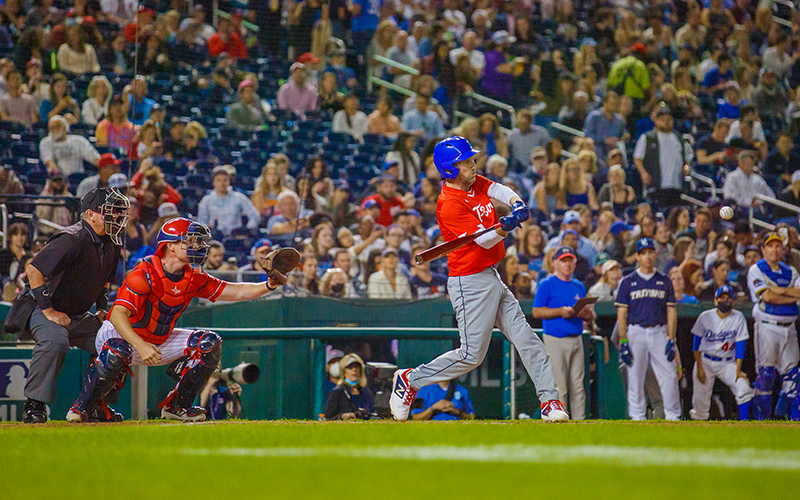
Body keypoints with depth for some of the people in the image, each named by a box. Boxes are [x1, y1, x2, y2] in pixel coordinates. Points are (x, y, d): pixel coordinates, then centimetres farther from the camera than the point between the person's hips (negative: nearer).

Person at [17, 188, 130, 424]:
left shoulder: (110, 244, 4)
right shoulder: (73, 239, -24)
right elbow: (33, 269, -28)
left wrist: (103, 308, 9)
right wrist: (48, 311, -26)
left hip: (78, 316, 8)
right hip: (40, 308, -8)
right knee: (55, 340, -37)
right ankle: (34, 405, -26)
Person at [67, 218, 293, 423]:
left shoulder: (193, 278, -5)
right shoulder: (144, 275, -26)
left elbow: (237, 291, -3)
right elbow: (118, 315, -35)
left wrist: (269, 285, -21)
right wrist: (141, 346, -49)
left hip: (161, 341, 7)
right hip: (120, 334, -7)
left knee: (209, 343, -7)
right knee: (116, 352, -41)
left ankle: (177, 406, 1)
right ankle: (82, 408, -19)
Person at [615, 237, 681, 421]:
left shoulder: (664, 281, 10)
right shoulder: (628, 282, 5)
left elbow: (671, 311, 8)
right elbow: (622, 313, 2)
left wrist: (671, 340, -2)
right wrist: (623, 342, -7)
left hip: (659, 333, 1)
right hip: (636, 332, -1)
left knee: (669, 376, -5)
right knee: (635, 378, -1)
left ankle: (673, 417, 2)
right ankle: (637, 418, 6)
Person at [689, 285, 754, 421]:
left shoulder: (738, 318, -4)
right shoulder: (705, 317, -4)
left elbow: (740, 344, -5)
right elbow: (697, 342, 0)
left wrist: (738, 370, -12)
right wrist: (699, 367, -7)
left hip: (728, 363, 0)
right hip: (705, 362, 0)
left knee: (743, 387, -22)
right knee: (700, 399, -4)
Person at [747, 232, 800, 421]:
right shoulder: (756, 270, 1)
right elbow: (767, 296, -13)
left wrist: (781, 290, -13)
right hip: (767, 328, -5)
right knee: (765, 375, -8)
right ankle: (761, 420, -3)